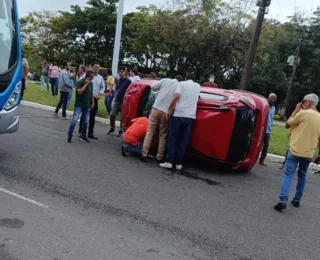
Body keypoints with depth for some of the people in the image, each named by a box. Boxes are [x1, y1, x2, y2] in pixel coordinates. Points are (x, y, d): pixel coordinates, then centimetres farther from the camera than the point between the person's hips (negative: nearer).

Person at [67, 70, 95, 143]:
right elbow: (79, 92, -25)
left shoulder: (91, 83, 7)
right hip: (79, 105, -6)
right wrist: (86, 84, -20)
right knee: (74, 120, -8)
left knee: (86, 121, 10)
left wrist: (92, 102, 13)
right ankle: (69, 135, 1)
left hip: (87, 105, 6)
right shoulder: (79, 82, -12)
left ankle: (83, 135, 22)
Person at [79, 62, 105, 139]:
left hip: (95, 99, 5)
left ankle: (90, 133, 17)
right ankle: (81, 131, 13)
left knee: (92, 117, 9)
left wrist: (100, 94, -1)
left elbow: (103, 87, 16)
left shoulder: (100, 77, 10)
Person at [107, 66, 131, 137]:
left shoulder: (128, 81, -7)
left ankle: (121, 131, 15)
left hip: (124, 102, -5)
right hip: (116, 101, 5)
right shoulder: (118, 80, 11)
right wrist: (116, 96, 10)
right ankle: (112, 128, 20)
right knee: (112, 115, 0)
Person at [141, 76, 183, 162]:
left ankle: (144, 154, 1)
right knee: (163, 136, 10)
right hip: (166, 112, -1)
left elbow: (153, 86, 4)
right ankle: (160, 157, 11)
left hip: (156, 109, 1)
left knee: (150, 132, 5)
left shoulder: (165, 80, 9)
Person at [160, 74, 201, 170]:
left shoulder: (182, 83, 7)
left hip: (179, 114, -2)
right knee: (184, 140, 6)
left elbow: (177, 96, -8)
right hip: (190, 116, 2)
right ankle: (179, 163, 6)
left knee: (172, 138, 4)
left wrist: (169, 110, -3)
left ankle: (169, 161, -1)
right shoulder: (198, 86, 19)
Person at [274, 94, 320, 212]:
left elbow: (287, 125, -2)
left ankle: (283, 200, -16)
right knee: (302, 176, 20)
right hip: (309, 154, 5)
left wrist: (295, 111, 5)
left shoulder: (303, 113, -10)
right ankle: (297, 200, 23)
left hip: (295, 150, -5)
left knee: (288, 174, -4)